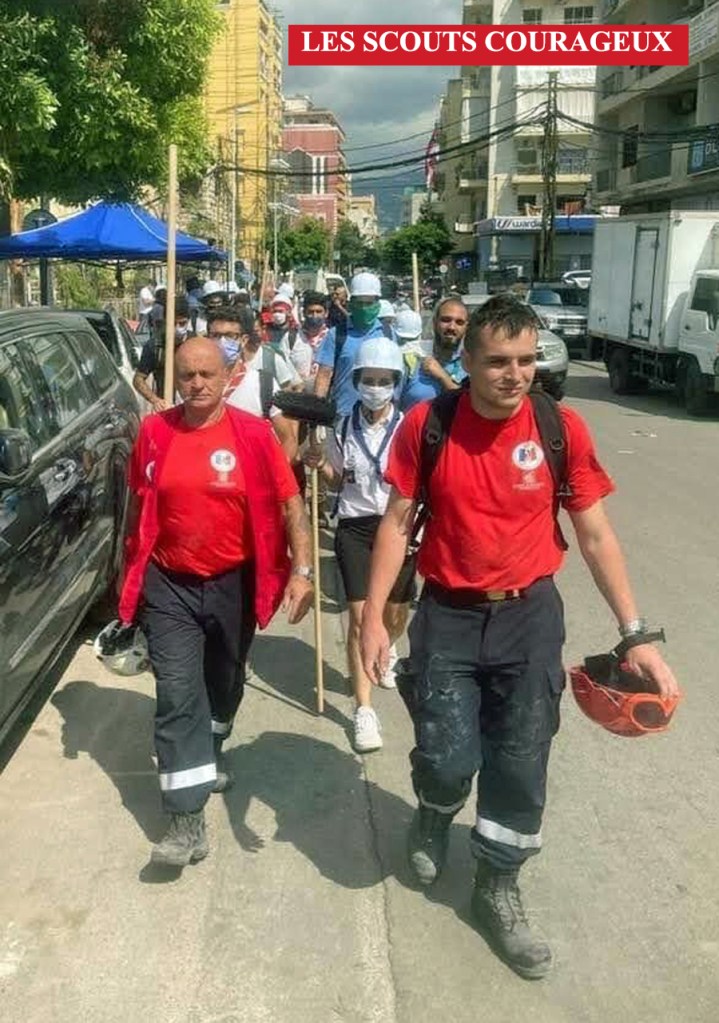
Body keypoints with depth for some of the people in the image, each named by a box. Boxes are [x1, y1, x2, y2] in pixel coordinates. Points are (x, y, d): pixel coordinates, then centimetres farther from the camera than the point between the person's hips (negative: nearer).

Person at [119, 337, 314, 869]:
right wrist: (132, 573, 10)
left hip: (234, 583, 1)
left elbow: (291, 504, -8)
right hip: (170, 586, 0)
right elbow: (139, 507, 7)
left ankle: (208, 758, 48)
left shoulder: (254, 433, -10)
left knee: (224, 686, 20)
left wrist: (302, 570, -18)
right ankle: (189, 817, -1)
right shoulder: (154, 432, -4)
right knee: (178, 696, -6)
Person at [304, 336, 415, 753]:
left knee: (395, 616, 14)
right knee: (360, 617, -7)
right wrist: (320, 465, -6)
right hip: (355, 527, 0)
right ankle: (364, 709, 0)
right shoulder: (344, 428, 1)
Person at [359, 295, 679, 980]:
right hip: (448, 615, 0)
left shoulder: (562, 429, -9)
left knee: (520, 765, 5)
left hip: (529, 615, 1)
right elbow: (397, 521, -3)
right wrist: (373, 616, -8)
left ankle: (497, 890, 29)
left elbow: (595, 535, -2)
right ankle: (434, 816, 36)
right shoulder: (426, 425, -9)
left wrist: (635, 633, -5)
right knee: (446, 758, -3)